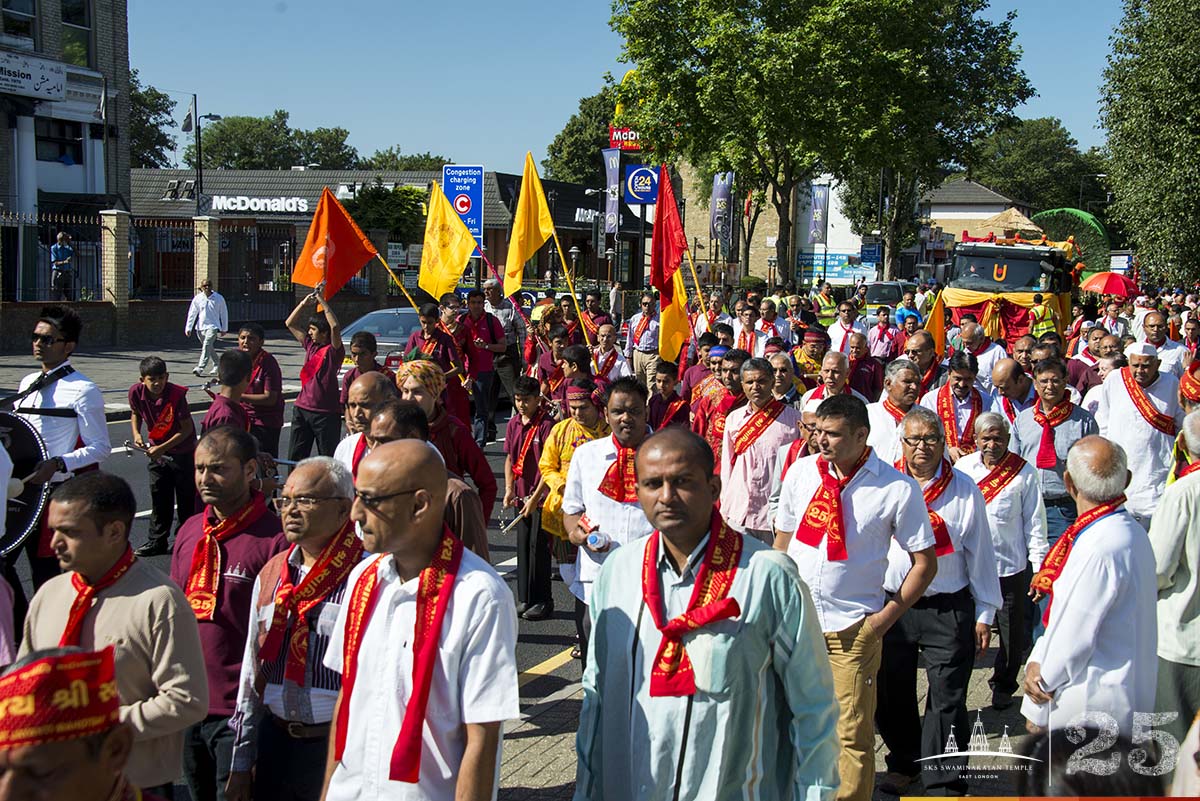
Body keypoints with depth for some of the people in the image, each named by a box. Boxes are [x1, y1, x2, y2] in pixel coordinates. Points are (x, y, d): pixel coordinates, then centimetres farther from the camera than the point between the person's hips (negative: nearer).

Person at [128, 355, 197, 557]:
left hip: (183, 452, -4)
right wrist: (136, 433, -9)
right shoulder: (136, 392, -14)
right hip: (156, 451, 4)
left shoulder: (177, 394, -26)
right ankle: (157, 542, 21)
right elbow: (135, 414, 9)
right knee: (159, 499, 11)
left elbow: (187, 428, -21)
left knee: (187, 499, 4)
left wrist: (162, 448, -26)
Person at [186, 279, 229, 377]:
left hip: (212, 326, -4)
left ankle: (200, 368, -27)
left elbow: (224, 314, 7)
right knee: (210, 348, 14)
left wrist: (224, 329, 11)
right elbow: (192, 313, 6)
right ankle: (216, 365, 33)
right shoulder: (198, 298, 2)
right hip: (200, 327, 4)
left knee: (207, 346, -20)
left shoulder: (219, 298, -3)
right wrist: (188, 328, 2)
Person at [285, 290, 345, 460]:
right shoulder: (310, 345, 10)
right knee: (295, 458, 10)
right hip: (301, 408, 7)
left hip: (326, 413, -7)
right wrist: (304, 303, 7)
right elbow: (290, 323, 18)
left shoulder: (334, 350, -9)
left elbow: (335, 326, -27)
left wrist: (322, 302, -18)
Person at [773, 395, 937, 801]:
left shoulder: (898, 489, -9)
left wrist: (887, 616, -7)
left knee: (853, 735, 3)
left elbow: (925, 563, -2)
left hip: (853, 628, -3)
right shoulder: (802, 471, 1)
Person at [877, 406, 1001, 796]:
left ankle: (944, 781, 9)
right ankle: (904, 764, 34)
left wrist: (984, 614, 4)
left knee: (947, 698, -1)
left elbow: (980, 552, 5)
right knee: (892, 694, 13)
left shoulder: (964, 490, 1)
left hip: (949, 609, -2)